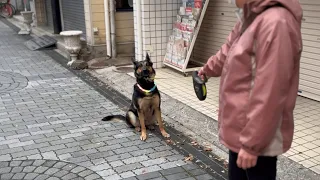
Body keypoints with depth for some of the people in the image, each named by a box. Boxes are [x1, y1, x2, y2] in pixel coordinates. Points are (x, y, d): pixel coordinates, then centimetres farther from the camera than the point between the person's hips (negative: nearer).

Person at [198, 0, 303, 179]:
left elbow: (269, 93, -27)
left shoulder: (275, 23, -24)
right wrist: (208, 69, 43)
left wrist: (252, 144, -23)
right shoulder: (251, 17, 7)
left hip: (257, 137, -9)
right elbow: (228, 52, 26)